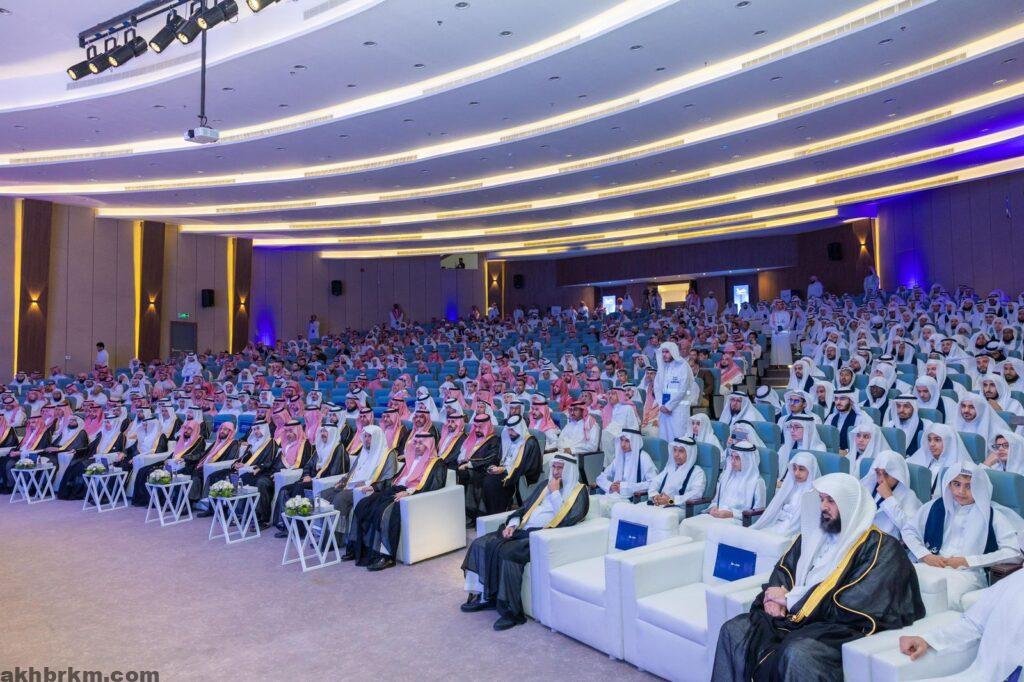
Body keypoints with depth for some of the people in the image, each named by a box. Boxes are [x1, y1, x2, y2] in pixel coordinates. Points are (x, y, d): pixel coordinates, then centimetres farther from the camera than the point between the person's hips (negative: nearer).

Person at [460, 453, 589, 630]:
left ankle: (512, 610, -21)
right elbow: (524, 508, 22)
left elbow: (566, 519, -13)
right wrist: (511, 524, 4)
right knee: (480, 544, -9)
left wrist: (555, 493, -8)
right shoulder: (545, 485, 22)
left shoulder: (579, 492, 2)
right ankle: (484, 596, -2)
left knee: (505, 552, -31)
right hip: (522, 531, 8)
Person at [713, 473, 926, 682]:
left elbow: (852, 607, -14)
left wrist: (791, 599, -10)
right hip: (793, 617, 6)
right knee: (734, 630, -17)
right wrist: (774, 596, -3)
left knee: (797, 654, -38)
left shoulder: (880, 548, -5)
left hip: (840, 629, -6)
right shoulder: (816, 532, 16)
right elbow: (784, 568, 21)